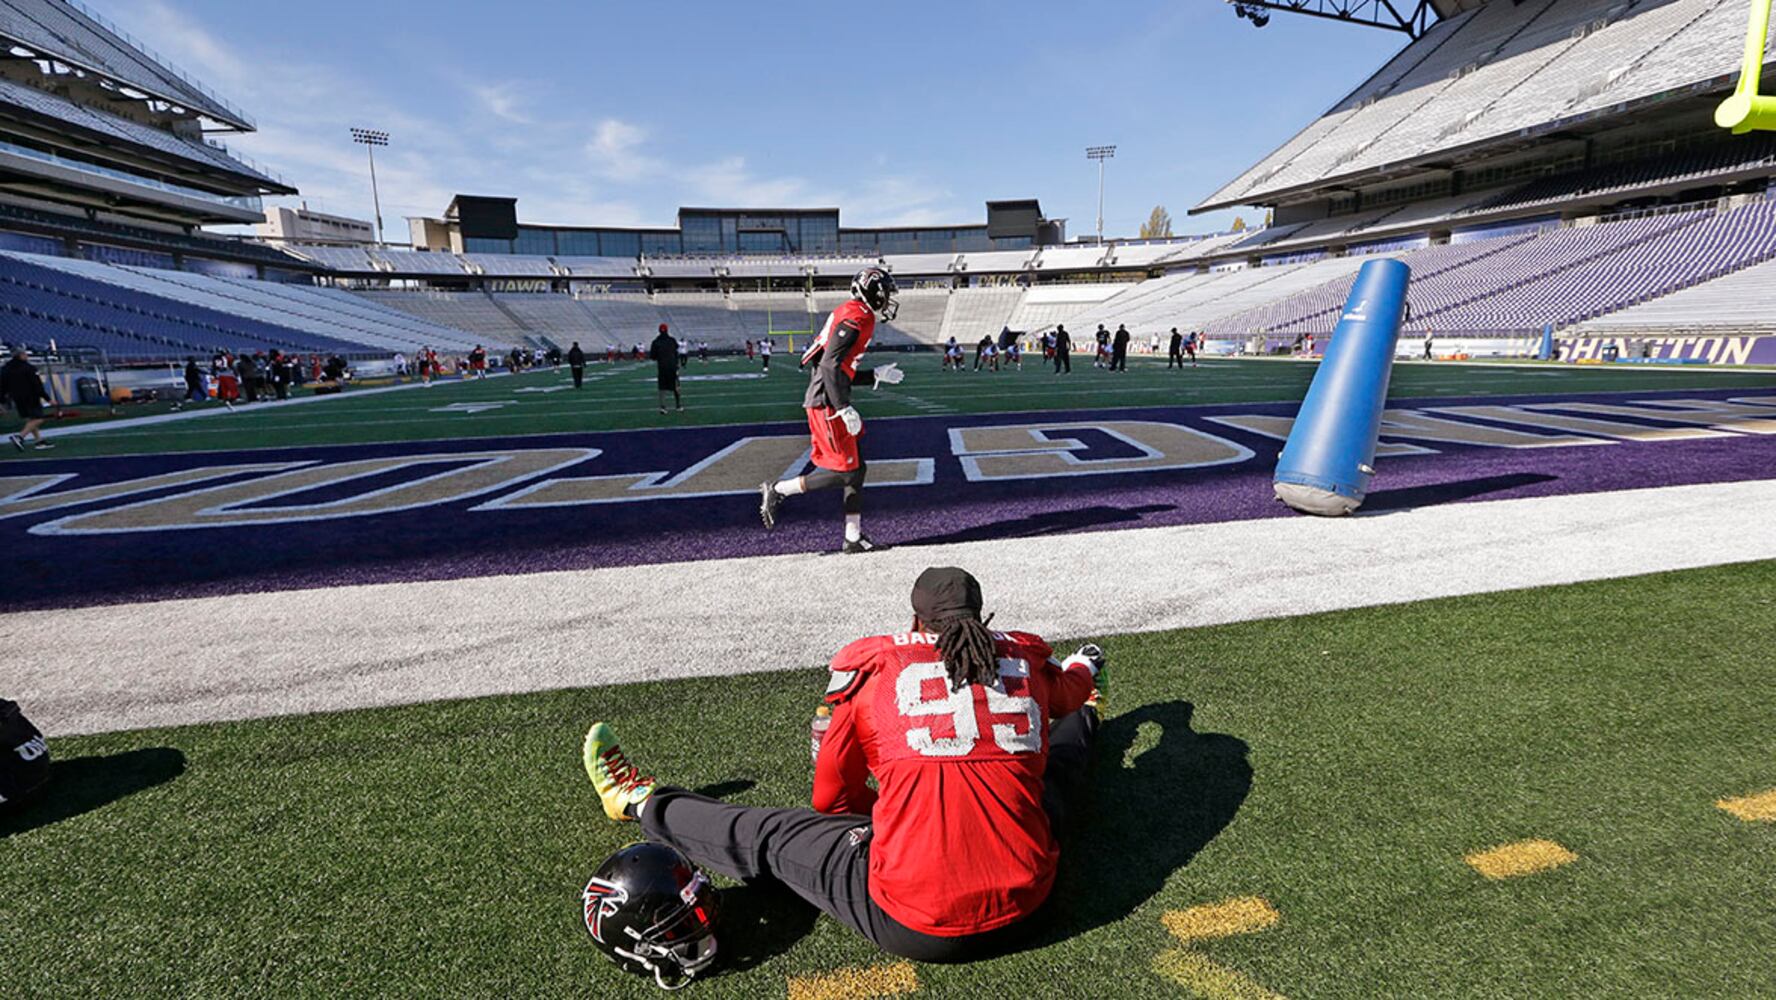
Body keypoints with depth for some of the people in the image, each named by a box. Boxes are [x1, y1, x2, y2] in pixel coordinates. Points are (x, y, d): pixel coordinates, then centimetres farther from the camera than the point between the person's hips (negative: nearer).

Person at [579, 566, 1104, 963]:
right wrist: (1080, 678, 50)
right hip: (1028, 904, 4)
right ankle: (1087, 716, 64)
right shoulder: (1028, 656, 1)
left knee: (769, 838, 17)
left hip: (914, 924, -3)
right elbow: (1071, 691, 27)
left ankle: (641, 802, 39)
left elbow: (831, 799, 5)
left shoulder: (875, 663, -5)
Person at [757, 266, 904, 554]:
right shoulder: (856, 317, -11)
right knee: (844, 471, -7)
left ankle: (853, 539, 17)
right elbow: (830, 364, -21)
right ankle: (777, 490, 4)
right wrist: (845, 409, -22)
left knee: (856, 468, 11)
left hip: (831, 401, 10)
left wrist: (877, 375, 18)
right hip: (827, 403, -10)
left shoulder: (855, 317, 20)